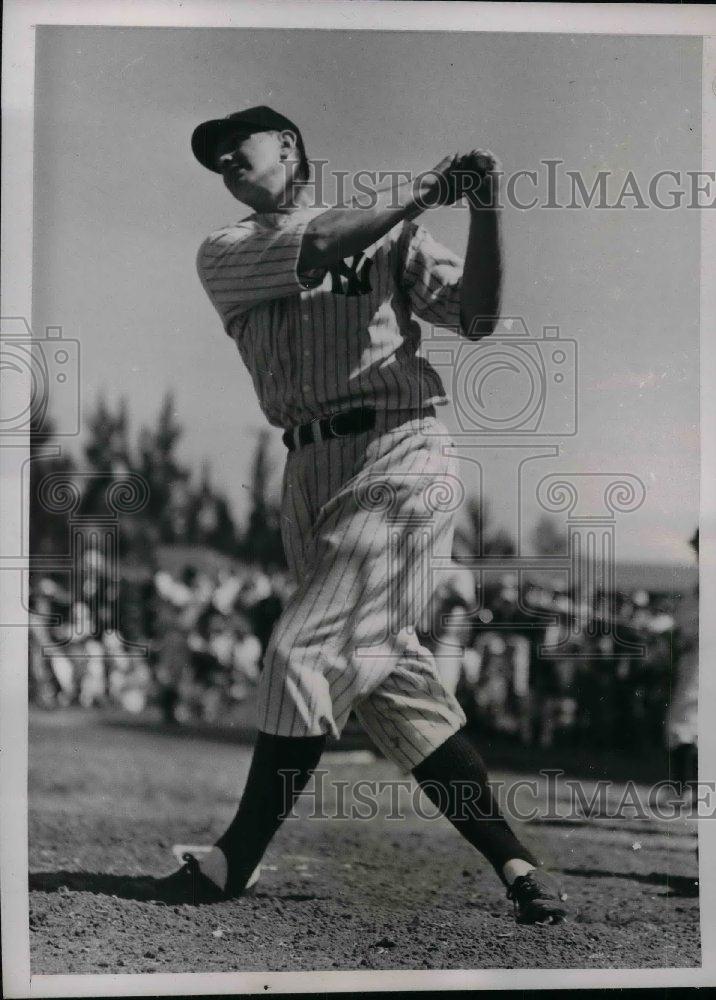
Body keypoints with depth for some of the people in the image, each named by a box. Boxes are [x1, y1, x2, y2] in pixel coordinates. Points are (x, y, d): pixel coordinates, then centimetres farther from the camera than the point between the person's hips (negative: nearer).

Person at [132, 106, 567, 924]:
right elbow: (318, 247, -7)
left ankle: (233, 863, 0)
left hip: (399, 460, -4)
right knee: (390, 676, 1)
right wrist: (426, 188, -7)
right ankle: (513, 863, 8)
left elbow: (475, 315, -4)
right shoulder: (223, 255, 12)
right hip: (309, 473, 4)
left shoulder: (390, 236, 8)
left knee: (305, 653, -11)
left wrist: (484, 211, -16)